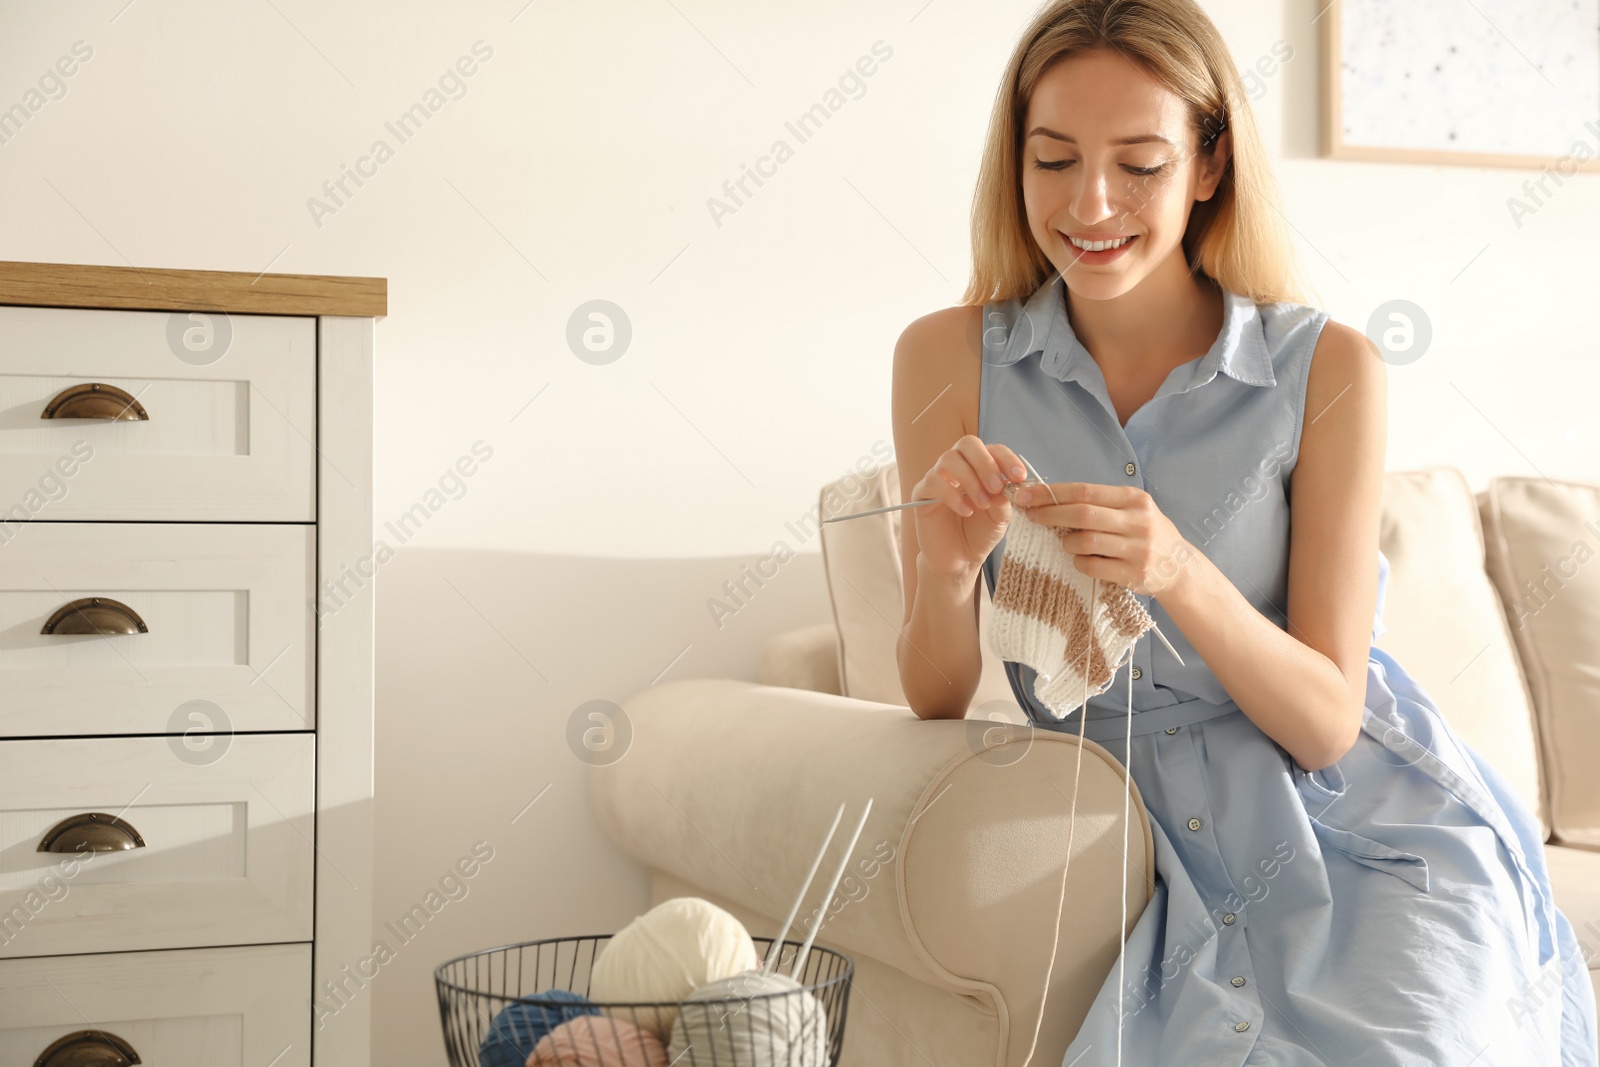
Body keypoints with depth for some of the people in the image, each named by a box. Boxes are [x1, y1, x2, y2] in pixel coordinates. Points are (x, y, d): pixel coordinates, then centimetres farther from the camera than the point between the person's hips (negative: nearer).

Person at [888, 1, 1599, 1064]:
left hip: (1369, 842, -1)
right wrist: (947, 566, -23)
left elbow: (1327, 721, -10)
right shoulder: (949, 358, -4)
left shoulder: (1329, 369, -10)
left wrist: (1179, 573, -27)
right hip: (1151, 845, 1)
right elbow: (937, 701, -2)